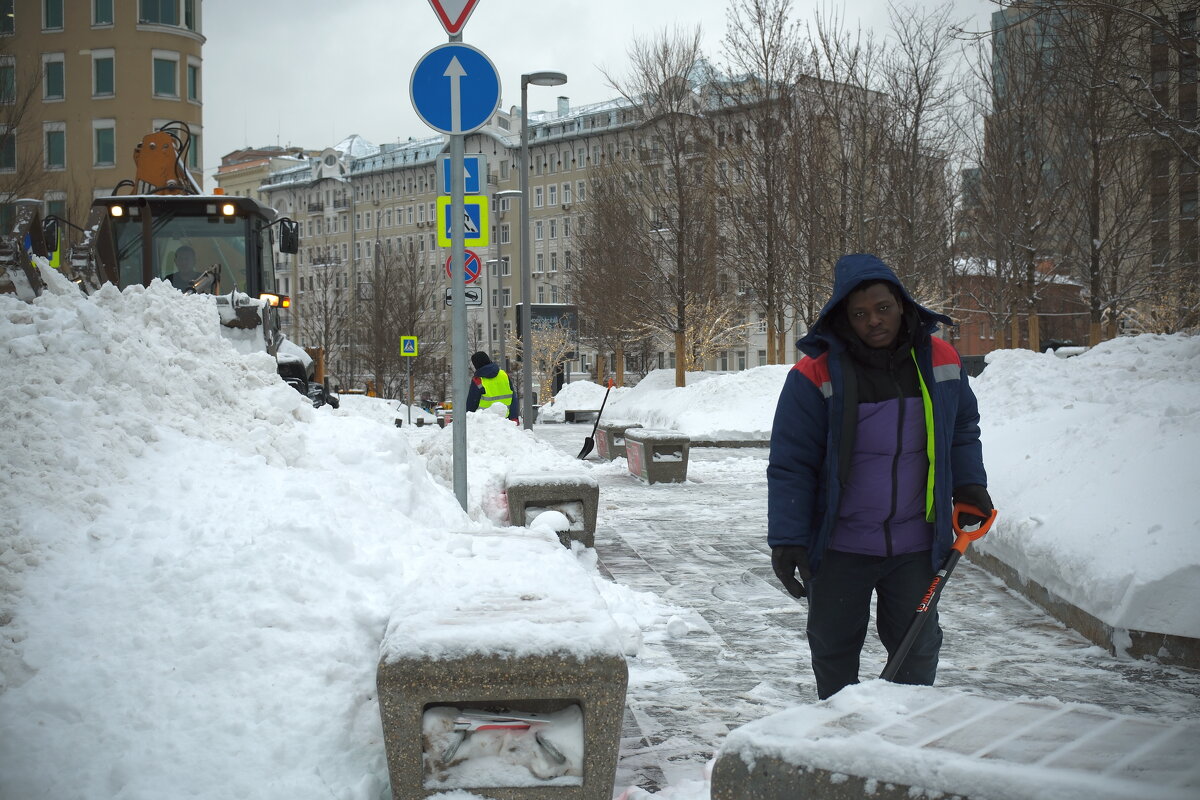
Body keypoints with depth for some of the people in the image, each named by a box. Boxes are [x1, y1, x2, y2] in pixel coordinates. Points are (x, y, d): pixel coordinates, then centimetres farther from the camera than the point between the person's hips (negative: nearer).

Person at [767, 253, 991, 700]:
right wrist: (787, 539, -15)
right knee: (833, 649, 12)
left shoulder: (940, 360, -1)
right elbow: (790, 465, -11)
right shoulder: (816, 375, -13)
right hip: (839, 549, -2)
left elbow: (963, 429, 17)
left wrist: (969, 484, 3)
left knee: (917, 650, 11)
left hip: (915, 546, 2)